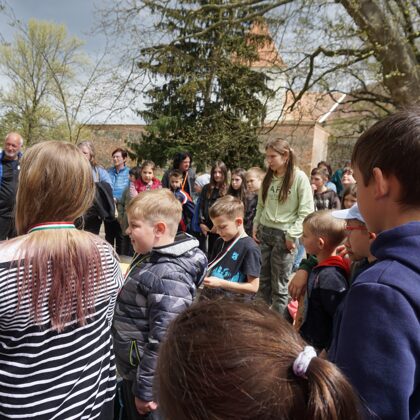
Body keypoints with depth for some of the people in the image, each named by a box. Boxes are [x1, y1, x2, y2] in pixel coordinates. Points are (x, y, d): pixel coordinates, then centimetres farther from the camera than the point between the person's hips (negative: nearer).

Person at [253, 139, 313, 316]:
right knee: (262, 280, 13)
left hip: (284, 235, -5)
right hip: (264, 232, 6)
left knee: (279, 286, 4)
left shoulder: (299, 177, -9)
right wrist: (256, 226, 10)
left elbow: (306, 211, -12)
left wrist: (292, 234, -15)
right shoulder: (268, 177, 9)